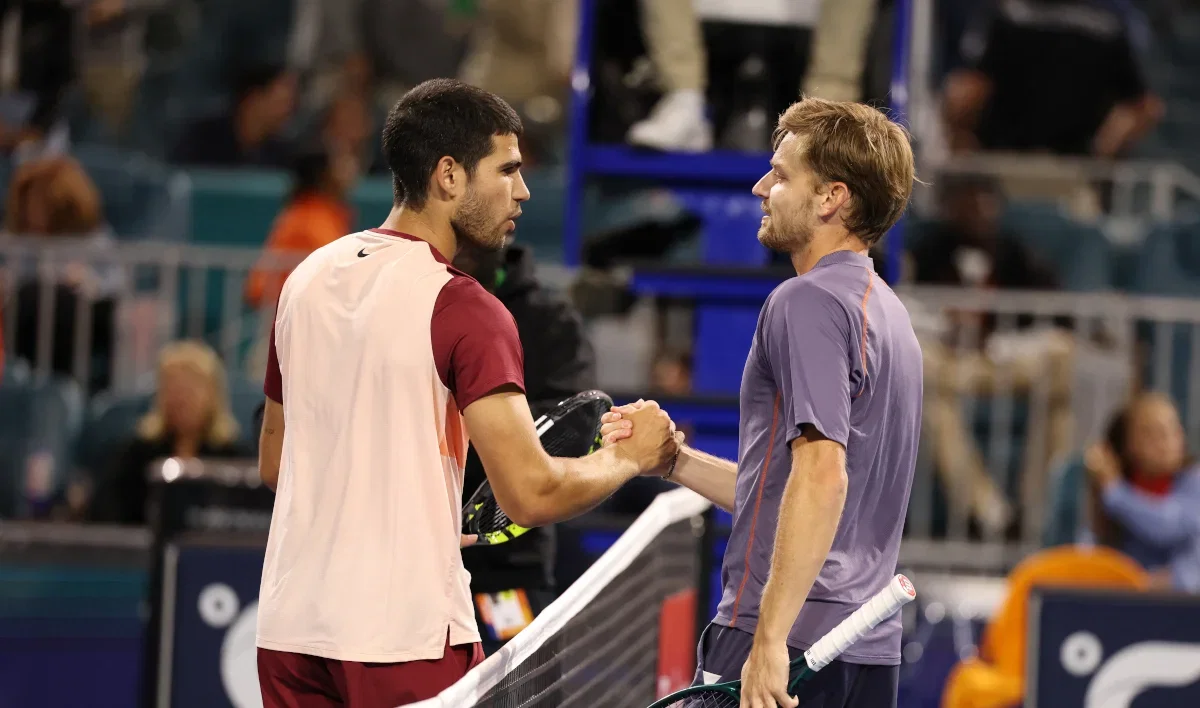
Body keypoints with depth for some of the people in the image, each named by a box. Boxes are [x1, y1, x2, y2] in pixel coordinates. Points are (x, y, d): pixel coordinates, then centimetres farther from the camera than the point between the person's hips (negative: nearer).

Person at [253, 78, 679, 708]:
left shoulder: (306, 279, 11)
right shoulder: (463, 309, -12)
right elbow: (531, 494, -18)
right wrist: (629, 457, 1)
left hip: (290, 627, 7)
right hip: (406, 635, -7)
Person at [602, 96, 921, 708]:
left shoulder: (807, 300, -11)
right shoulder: (885, 311, 20)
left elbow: (822, 477, -23)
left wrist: (770, 641, -25)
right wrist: (673, 458, 17)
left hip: (788, 640, -9)